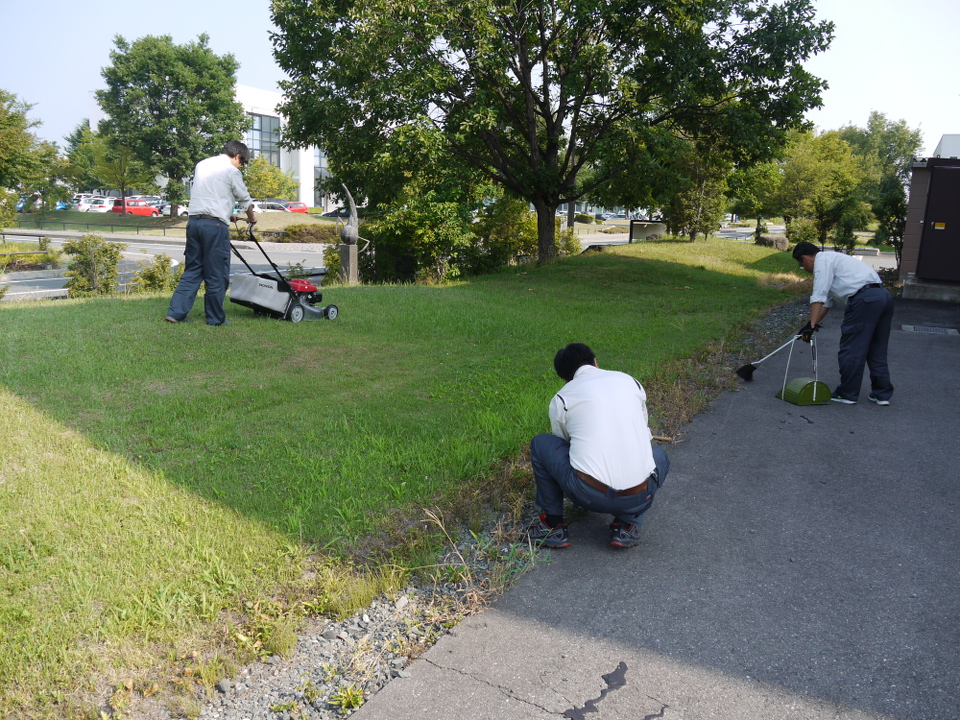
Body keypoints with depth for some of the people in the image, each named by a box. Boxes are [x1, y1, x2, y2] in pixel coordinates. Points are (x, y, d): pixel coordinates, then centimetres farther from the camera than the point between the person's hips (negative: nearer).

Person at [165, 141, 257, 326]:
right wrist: (251, 218, 27)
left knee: (192, 269, 13)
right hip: (215, 224, -7)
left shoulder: (202, 164, 19)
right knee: (217, 274, 1)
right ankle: (215, 318, 7)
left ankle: (176, 312, 8)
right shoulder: (231, 171, -2)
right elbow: (245, 199, 8)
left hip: (194, 221, 7)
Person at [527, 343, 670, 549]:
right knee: (659, 455, 35)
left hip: (589, 494, -2)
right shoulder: (629, 381, 17)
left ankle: (553, 525, 23)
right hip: (639, 496, 3)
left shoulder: (561, 399, 10)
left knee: (540, 444, 20)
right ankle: (626, 525, 19)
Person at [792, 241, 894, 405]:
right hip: (884, 296, 10)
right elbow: (827, 301, 34)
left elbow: (819, 296, -10)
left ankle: (847, 394, 10)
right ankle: (882, 394, 21)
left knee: (851, 350, 1)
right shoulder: (832, 258, 30)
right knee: (877, 351, 16)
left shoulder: (822, 260, 1)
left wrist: (811, 325, -12)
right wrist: (813, 324, 35)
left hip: (865, 299, -10)